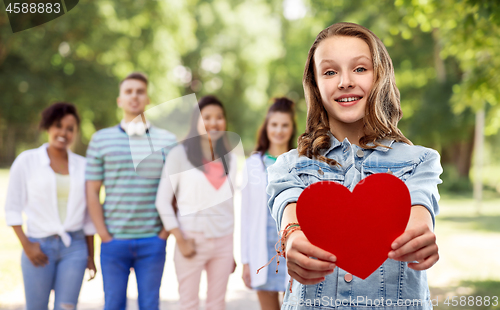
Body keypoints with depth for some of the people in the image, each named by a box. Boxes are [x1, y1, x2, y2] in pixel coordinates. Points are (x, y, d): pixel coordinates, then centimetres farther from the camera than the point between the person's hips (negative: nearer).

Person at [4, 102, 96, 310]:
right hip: (39, 246, -1)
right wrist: (26, 245, -7)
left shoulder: (82, 165, 8)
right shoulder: (27, 161, 2)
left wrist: (91, 255, 12)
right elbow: (12, 208, 3)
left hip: (75, 247, 1)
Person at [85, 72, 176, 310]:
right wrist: (104, 235, -3)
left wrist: (165, 233, -2)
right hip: (114, 240, 0)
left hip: (153, 241, 0)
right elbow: (92, 192, 3)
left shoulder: (167, 141, 5)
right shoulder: (101, 139, 4)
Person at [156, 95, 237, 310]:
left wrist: (233, 251, 13)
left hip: (223, 241, 4)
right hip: (193, 239, -4)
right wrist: (180, 240, -11)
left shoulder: (229, 158, 12)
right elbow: (163, 201, -4)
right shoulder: (180, 154, -1)